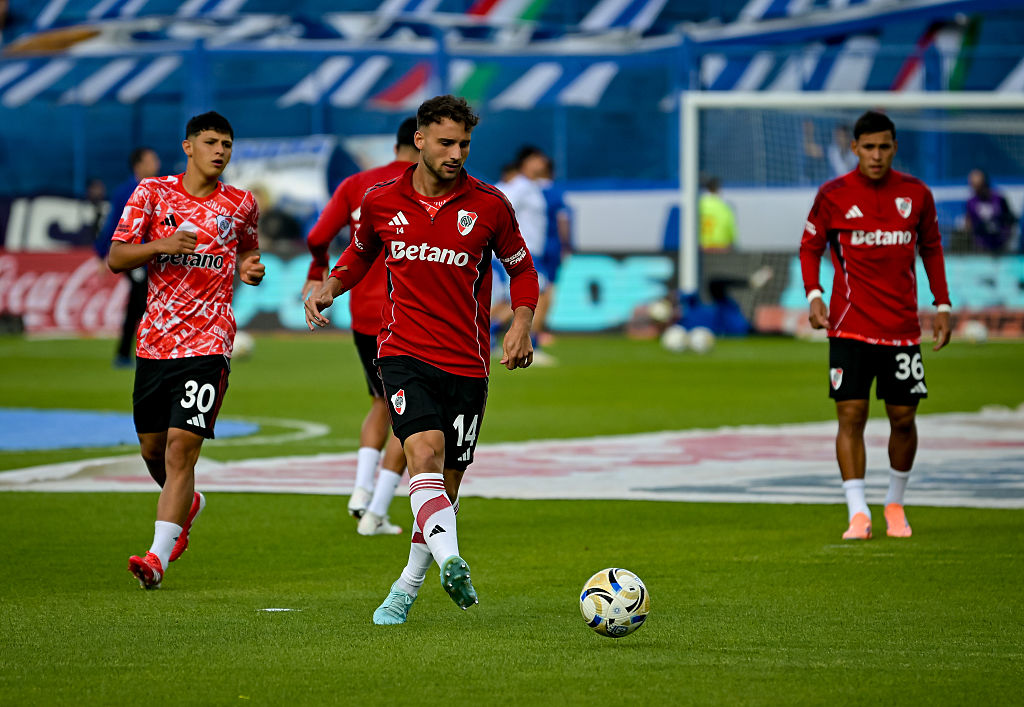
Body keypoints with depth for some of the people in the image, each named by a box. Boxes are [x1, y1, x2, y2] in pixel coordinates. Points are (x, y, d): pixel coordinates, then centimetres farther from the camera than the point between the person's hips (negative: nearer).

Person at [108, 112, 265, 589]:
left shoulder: (241, 205, 5)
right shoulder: (152, 193, 2)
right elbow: (115, 259, -1)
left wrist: (249, 269, 2)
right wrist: (162, 245, -18)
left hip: (208, 341, -2)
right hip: (155, 341, 2)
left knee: (181, 446, -15)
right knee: (152, 448, 13)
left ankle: (158, 556, -18)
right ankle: (187, 504, 46)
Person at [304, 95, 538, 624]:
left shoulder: (488, 206, 0)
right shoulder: (381, 202, 3)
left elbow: (521, 269, 13)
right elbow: (360, 253, 22)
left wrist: (522, 322, -4)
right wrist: (330, 288, 3)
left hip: (466, 362, 1)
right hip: (404, 352, -1)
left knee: (446, 481, 5)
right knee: (425, 452, -26)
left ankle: (407, 588, 24)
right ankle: (450, 562, -44)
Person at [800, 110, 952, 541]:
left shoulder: (915, 194, 3)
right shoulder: (833, 195, -3)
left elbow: (931, 248, 15)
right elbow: (810, 246, 6)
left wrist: (942, 304, 9)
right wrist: (814, 295, -10)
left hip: (902, 327, 2)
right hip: (849, 327, -2)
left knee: (903, 419, 4)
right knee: (851, 416, -10)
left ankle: (895, 505, 24)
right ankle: (858, 513, -8)